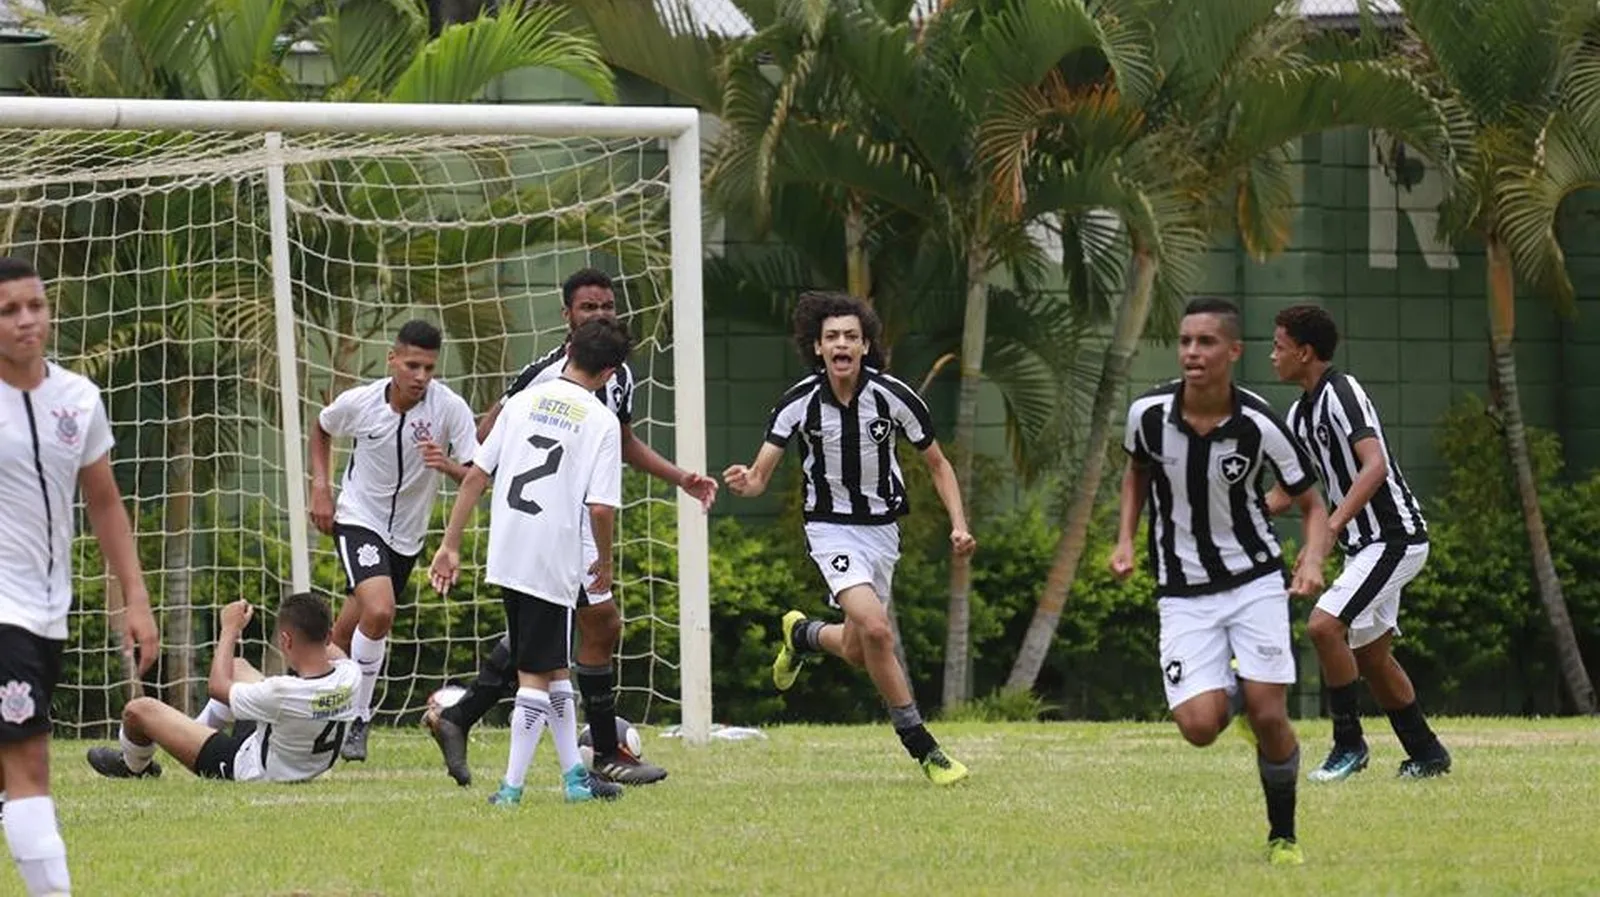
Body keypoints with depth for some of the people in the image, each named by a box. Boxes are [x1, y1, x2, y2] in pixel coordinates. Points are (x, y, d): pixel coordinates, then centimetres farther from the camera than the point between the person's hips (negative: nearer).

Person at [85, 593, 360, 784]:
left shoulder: (285, 692, -40)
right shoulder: (350, 677, -21)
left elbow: (218, 686, -19)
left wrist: (230, 629, -8)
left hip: (246, 769, -7)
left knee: (139, 710, 2)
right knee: (237, 667, 27)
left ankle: (134, 765, 36)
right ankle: (197, 730, 46)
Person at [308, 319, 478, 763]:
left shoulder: (450, 408, -18)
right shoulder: (358, 403, -15)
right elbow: (321, 429, 10)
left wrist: (447, 465, -40)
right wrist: (320, 486, 1)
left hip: (407, 534, 2)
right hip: (358, 521, -2)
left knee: (349, 634, 11)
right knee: (379, 611, -25)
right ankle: (357, 719, -12)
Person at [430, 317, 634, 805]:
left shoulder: (525, 400, 8)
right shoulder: (602, 421, -5)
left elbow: (475, 476, 5)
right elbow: (601, 508, -13)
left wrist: (451, 545, 10)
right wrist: (604, 563, 5)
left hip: (506, 555, 5)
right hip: (556, 560, -5)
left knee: (553, 667, 17)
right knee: (537, 673, 4)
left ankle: (574, 775, 21)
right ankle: (512, 786, 1)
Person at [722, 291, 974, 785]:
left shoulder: (893, 396, -12)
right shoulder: (799, 402, -14)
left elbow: (937, 463, 1)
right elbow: (761, 475, -12)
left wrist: (958, 524, -11)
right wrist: (746, 482, -36)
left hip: (883, 527, 3)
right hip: (832, 527, -3)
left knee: (856, 650, 8)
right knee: (875, 628, -23)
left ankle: (801, 635, 44)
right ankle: (923, 749, -13)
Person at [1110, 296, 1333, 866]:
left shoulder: (1260, 427, -16)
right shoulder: (1148, 413, -11)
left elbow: (1311, 504, -2)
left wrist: (1312, 561, -21)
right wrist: (1126, 539, 1)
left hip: (1255, 581, -1)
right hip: (1184, 594, 1)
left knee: (1268, 717, -11)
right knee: (1199, 726, -14)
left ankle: (1283, 836, 12)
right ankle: (1229, 689, 24)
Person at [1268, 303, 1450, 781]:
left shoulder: (1342, 393, -16)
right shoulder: (1301, 413, 13)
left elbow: (1375, 466, -29)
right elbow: (1287, 490, 22)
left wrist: (1331, 526, -37)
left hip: (1394, 538, -10)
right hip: (1367, 544, 11)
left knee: (1324, 625, -20)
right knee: (1371, 654, 14)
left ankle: (1348, 743, -10)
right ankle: (1427, 754, 24)